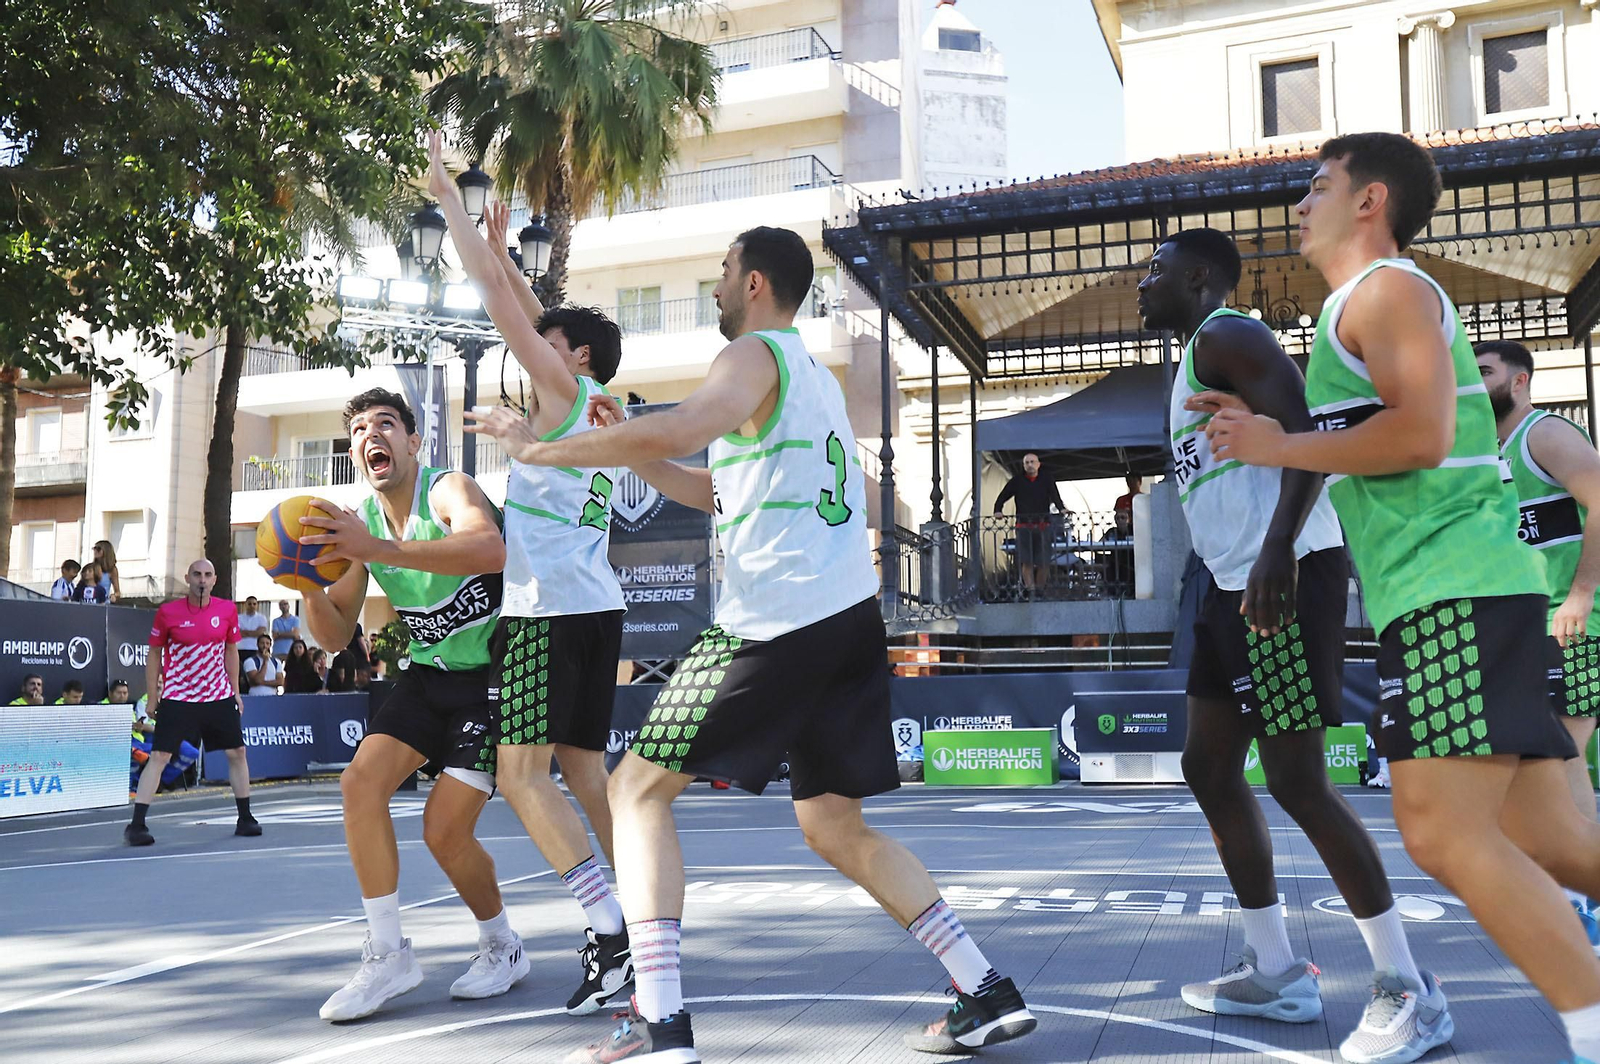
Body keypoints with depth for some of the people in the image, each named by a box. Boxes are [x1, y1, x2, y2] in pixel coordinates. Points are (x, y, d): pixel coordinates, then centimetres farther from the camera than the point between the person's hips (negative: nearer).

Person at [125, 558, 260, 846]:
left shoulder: (227, 610, 0)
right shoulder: (168, 612, -7)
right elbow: (154, 653, 2)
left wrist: (235, 690, 11)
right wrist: (152, 697, 1)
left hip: (220, 697, 3)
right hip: (177, 699, -3)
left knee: (237, 752, 7)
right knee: (158, 757, -9)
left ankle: (245, 819, 21)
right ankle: (136, 825, -3)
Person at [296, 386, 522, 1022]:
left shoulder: (447, 491, -20)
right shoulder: (360, 523, 1)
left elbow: (491, 549, -44)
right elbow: (335, 636, 6)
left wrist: (380, 550, -53)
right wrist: (310, 585, -16)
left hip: (496, 673, -6)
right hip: (430, 673, 6)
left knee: (445, 830, -11)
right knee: (360, 782, -13)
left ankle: (502, 947, 16)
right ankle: (388, 956, 0)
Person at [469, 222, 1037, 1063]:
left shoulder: (754, 357, -3)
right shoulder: (814, 376, 25)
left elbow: (675, 432, -24)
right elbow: (720, 492, 32)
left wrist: (542, 449, -13)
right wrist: (627, 449, 25)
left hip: (778, 623, -9)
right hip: (852, 616, 9)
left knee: (639, 789, 1)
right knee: (835, 828, 17)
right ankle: (986, 994, 15)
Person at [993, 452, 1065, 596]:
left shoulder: (1046, 481, 9)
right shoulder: (1017, 481, 10)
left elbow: (1055, 496, -4)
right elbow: (1003, 497, 8)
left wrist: (1061, 508, -24)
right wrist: (997, 511, -10)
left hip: (1043, 526, 0)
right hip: (1023, 526, 0)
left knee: (1044, 562, -1)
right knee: (1026, 561, -8)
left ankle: (1040, 589, 10)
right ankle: (1029, 588, -9)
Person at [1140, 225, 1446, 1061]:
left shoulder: (1226, 335, -7)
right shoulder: (1198, 356, 23)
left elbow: (1308, 436, -20)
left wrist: (1277, 550, -32)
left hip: (1286, 575, -11)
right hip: (1234, 583, 11)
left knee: (1297, 782, -9)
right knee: (1209, 766, 11)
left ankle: (1407, 988, 3)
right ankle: (1277, 973, 18)